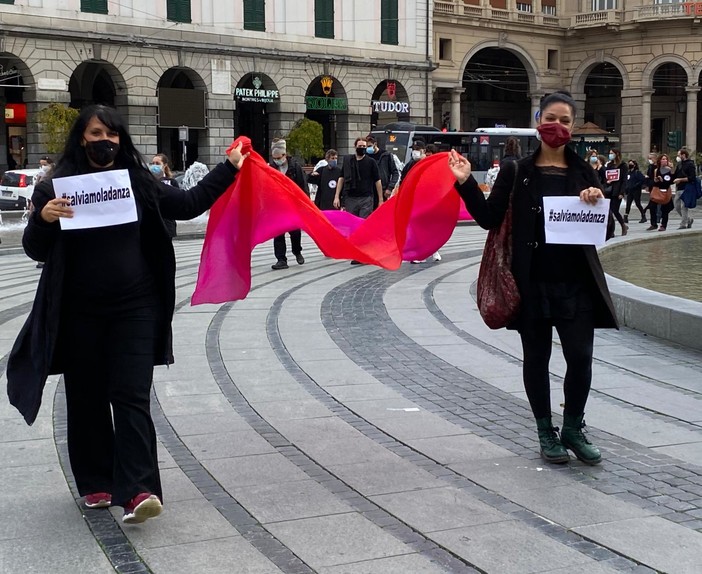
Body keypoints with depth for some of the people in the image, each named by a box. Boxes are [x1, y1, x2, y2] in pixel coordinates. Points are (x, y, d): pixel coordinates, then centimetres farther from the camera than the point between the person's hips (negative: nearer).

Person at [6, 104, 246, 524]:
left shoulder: (140, 183, 3)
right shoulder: (58, 187, -1)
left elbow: (188, 204, 15)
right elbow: (36, 251, 0)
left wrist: (229, 169, 12)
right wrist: (44, 218, -21)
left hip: (136, 308, 0)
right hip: (81, 313, 0)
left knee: (132, 396, -7)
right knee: (88, 399, 9)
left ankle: (137, 490, -13)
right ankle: (96, 483, 23)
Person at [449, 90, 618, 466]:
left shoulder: (584, 174, 6)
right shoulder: (517, 173, 1)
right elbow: (489, 218, -3)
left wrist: (597, 203, -12)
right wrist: (466, 183, -12)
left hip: (576, 283, 1)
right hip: (532, 283, -1)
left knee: (580, 357, -2)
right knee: (536, 358, 9)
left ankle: (573, 427, 20)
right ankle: (546, 432, 25)